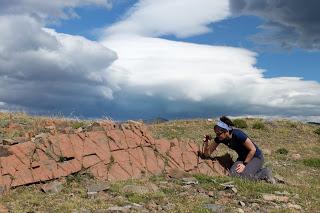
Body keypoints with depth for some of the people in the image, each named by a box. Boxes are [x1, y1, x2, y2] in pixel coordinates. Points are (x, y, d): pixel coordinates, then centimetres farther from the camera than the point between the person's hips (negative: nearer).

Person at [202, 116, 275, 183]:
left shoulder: (237, 134, -30)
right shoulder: (219, 138, -12)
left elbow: (253, 149, -20)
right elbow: (207, 153, -5)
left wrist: (245, 164, -17)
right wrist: (206, 142, -22)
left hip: (256, 156, -6)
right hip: (242, 157, 6)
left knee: (245, 176, -28)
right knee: (233, 173, -21)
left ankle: (264, 173, -1)